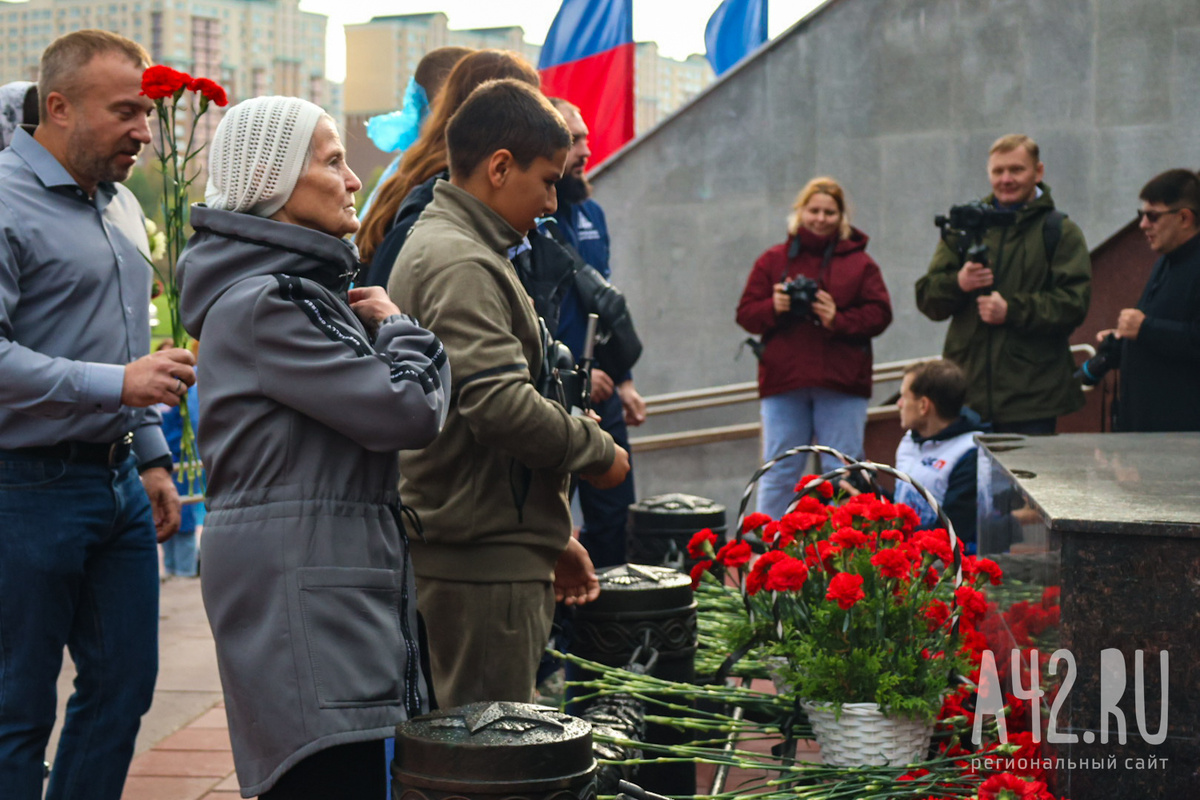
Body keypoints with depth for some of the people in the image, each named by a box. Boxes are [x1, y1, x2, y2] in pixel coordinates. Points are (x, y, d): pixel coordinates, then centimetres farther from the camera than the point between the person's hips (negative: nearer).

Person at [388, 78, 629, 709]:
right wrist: (597, 451, -8)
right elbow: (500, 402, -26)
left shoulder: (438, 245, 20)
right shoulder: (461, 264, -15)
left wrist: (550, 536, 24)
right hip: (481, 561, -11)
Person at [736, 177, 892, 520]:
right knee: (778, 474, 4)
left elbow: (879, 314, 0)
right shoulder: (773, 260, 11)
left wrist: (839, 319, -16)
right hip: (783, 382, 0)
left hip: (842, 384, 0)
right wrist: (773, 307, -15)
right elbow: (746, 313, 5)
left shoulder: (860, 262, 10)